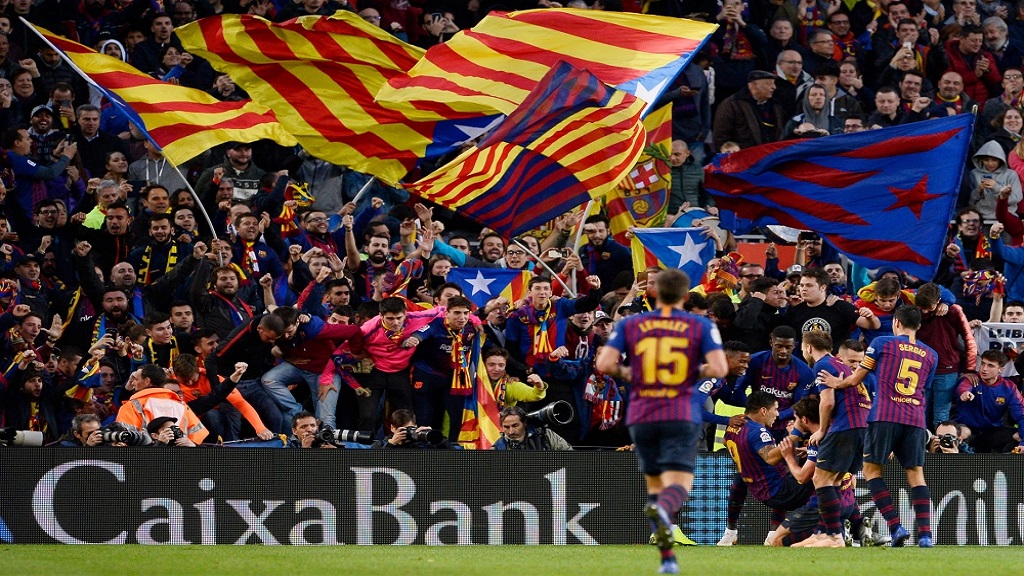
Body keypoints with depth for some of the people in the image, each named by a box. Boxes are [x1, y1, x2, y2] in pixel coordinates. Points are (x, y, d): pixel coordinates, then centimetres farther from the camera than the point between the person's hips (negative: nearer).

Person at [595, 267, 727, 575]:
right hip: (682, 417, -2)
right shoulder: (702, 326, 2)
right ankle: (662, 512, -46)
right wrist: (700, 371, 11)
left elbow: (604, 364, -6)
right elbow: (720, 368, -10)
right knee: (678, 486, -9)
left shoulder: (629, 324, 5)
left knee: (655, 485, 18)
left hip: (641, 418, 2)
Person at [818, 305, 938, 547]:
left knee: (872, 469, 3)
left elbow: (856, 379, 12)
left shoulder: (882, 343, 6)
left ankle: (895, 526, -10)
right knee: (915, 474, 4)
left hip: (885, 416, -3)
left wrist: (838, 383, 32)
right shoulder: (930, 355, 17)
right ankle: (925, 534, -8)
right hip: (916, 418, 4)